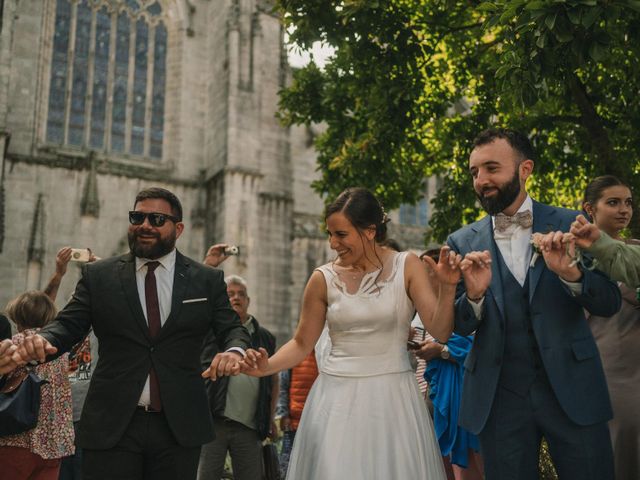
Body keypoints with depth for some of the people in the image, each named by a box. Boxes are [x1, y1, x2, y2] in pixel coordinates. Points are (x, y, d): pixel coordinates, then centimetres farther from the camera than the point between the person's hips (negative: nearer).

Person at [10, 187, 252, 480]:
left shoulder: (208, 280, 6)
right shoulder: (97, 276, 7)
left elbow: (232, 329, 3)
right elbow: (68, 324, 2)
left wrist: (235, 351, -20)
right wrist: (42, 340, -20)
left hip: (180, 427, 1)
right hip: (110, 425, 0)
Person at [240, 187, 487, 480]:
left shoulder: (407, 267, -3)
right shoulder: (323, 279, -1)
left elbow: (441, 332, -8)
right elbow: (302, 343, 6)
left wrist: (448, 287, -23)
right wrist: (266, 367, -10)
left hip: (393, 398, 0)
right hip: (338, 399, 1)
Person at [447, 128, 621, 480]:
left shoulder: (569, 225, -1)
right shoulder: (463, 242, 1)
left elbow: (609, 303, -3)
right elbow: (457, 327, 2)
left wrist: (570, 273, -23)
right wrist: (474, 295, -20)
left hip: (571, 389, 0)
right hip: (499, 395, 1)